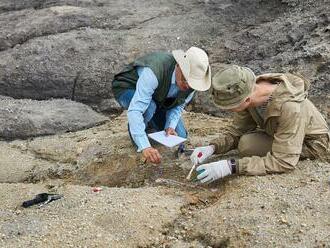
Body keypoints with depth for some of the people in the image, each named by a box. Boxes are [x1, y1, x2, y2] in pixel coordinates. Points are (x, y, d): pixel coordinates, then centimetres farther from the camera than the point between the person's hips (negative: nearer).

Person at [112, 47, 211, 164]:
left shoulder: (192, 79, -23)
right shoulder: (154, 71, -43)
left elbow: (178, 105, -6)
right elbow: (135, 110, -49)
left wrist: (170, 127, -25)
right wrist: (145, 147, -57)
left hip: (157, 97, 5)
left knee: (179, 136, -4)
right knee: (149, 107, -39)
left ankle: (148, 123, 21)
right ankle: (133, 130, -6)